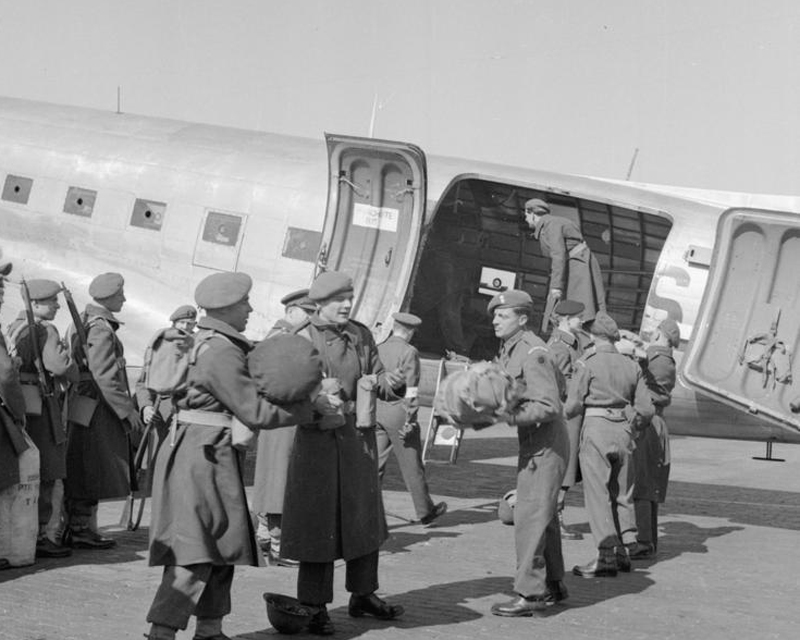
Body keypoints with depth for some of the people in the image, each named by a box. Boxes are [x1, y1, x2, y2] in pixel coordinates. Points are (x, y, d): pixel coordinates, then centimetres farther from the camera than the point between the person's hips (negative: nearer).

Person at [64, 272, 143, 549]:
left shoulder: (82, 321, 14)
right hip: (98, 409, -10)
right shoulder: (100, 329, -17)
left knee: (81, 472, 13)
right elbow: (105, 377, -22)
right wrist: (128, 410, -18)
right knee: (92, 472, -5)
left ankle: (78, 527, 19)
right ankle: (81, 530, -2)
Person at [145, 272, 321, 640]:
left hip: (204, 453, 10)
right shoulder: (221, 354, -18)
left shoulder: (210, 340, 12)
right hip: (204, 455, -10)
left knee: (222, 545, 16)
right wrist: (307, 409, -7)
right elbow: (254, 413, -18)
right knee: (196, 553, -11)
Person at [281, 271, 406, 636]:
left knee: (365, 519, 14)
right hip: (318, 439, -5)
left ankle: (362, 595, 28)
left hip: (359, 439, 6)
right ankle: (314, 606, 7)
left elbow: (379, 380, 7)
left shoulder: (361, 335, 8)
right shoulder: (303, 340, -7)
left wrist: (390, 383, -16)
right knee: (319, 522, -1)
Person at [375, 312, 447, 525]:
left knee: (375, 464, 5)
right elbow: (410, 390, -13)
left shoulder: (377, 350, 8)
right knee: (412, 465, 6)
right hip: (398, 411, -5)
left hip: (376, 411, 5)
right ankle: (425, 510, 19)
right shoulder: (409, 353, -9)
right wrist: (409, 420, -11)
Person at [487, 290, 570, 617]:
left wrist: (507, 416, -25)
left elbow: (549, 406, -24)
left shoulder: (533, 354, -19)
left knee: (530, 518, -10)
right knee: (544, 516, 18)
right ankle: (553, 585, 28)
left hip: (545, 445, -10)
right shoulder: (508, 351, 11)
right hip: (533, 443, 10)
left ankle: (530, 594, -8)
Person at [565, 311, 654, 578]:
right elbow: (646, 409, 7)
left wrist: (566, 415, 15)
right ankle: (624, 550, 19)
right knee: (623, 493, 16)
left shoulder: (588, 364, -6)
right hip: (624, 431, 5)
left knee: (598, 494, -3)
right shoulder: (631, 366, 8)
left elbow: (572, 406, -7)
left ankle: (607, 556, -8)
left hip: (596, 429, -5)